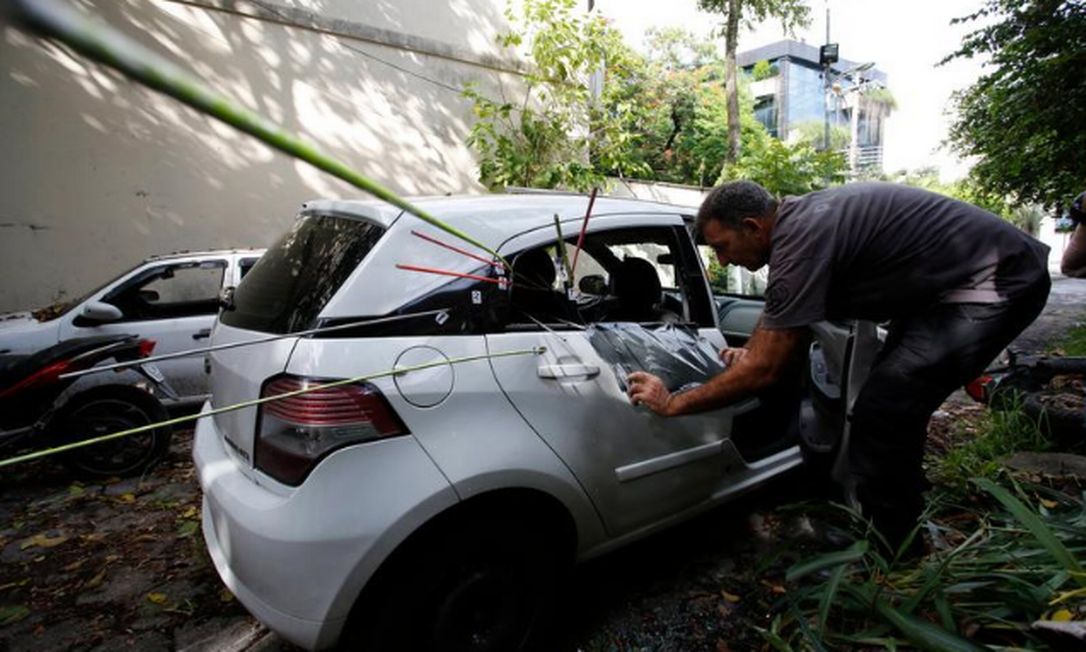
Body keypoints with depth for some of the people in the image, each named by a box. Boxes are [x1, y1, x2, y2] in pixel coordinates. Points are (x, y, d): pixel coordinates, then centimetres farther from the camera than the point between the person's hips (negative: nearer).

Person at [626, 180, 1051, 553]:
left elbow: (765, 371, -26)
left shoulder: (803, 240, -28)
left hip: (996, 284, -10)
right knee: (891, 408, 17)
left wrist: (673, 404, -18)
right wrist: (749, 352, 20)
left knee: (882, 415, -15)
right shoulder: (796, 218, 2)